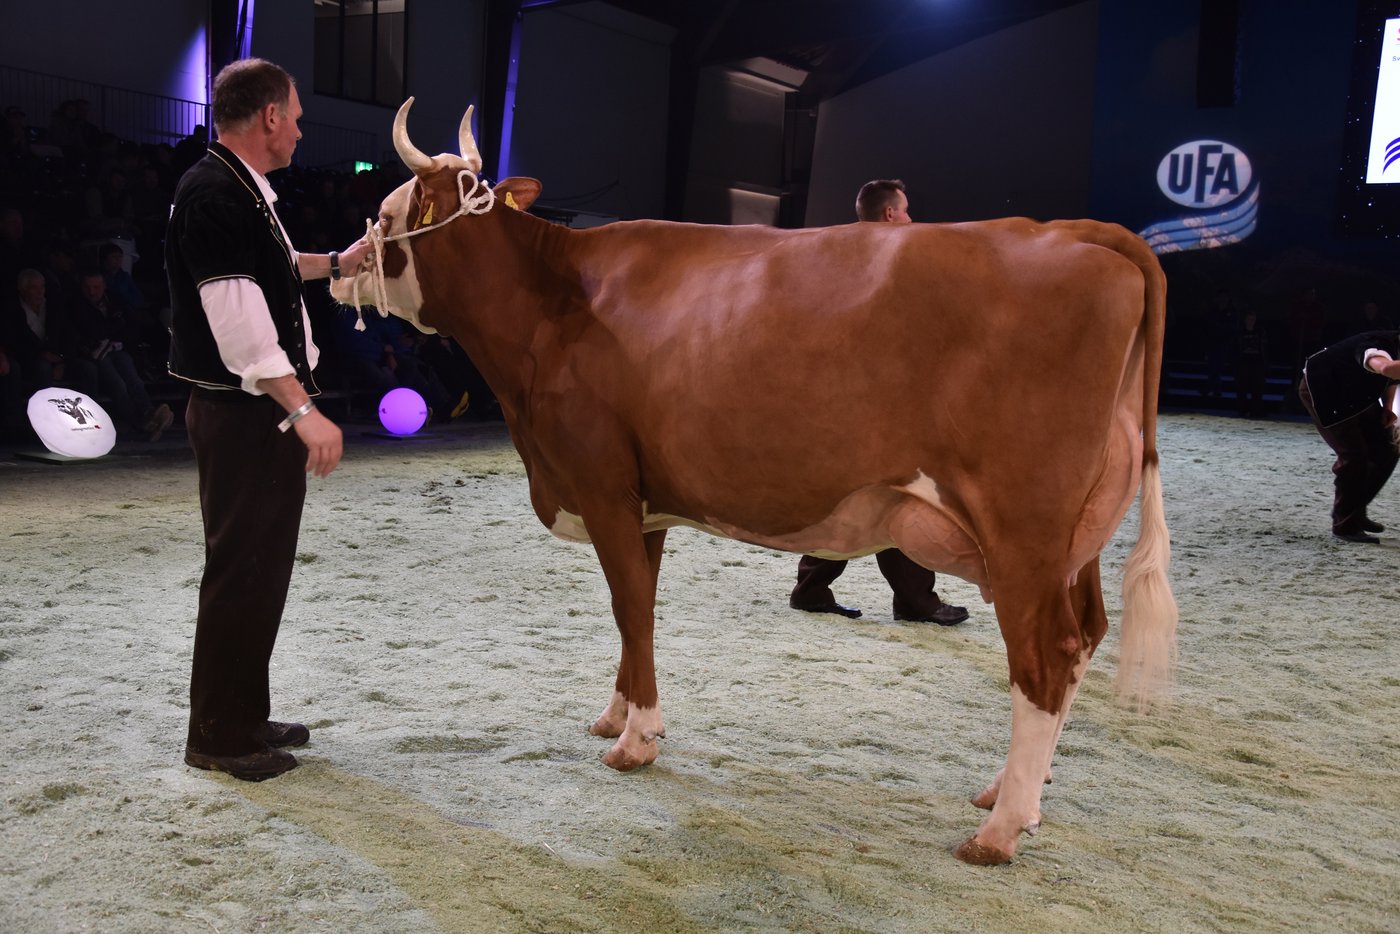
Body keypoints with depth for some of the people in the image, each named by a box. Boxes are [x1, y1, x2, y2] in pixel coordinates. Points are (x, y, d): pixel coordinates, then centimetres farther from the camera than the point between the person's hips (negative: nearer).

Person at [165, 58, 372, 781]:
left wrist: (335, 264, 38)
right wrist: (304, 410, -25)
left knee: (262, 566, 16)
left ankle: (245, 716, 28)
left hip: (264, 414, 10)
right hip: (242, 415, -10)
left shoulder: (242, 192, 14)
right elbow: (239, 321, -24)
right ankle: (218, 735, 10)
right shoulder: (214, 196, -17)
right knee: (240, 571, -2)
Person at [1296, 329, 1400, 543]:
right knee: (1353, 456, -18)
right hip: (1322, 390, -10)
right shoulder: (1376, 345, -34)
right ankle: (1345, 525, -6)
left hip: (1356, 396, 10)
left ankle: (1355, 512, 22)